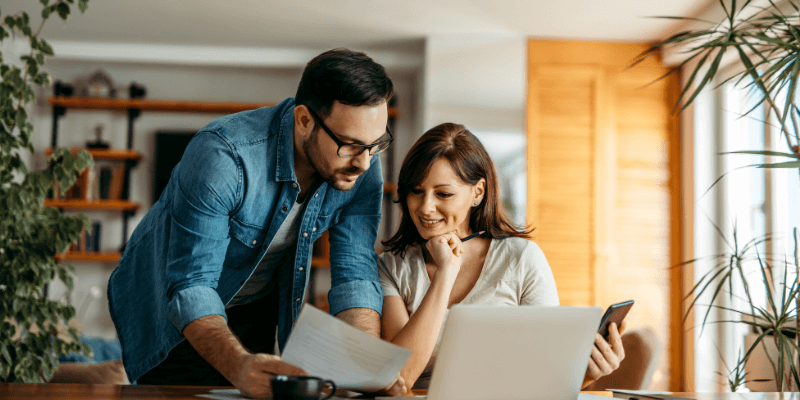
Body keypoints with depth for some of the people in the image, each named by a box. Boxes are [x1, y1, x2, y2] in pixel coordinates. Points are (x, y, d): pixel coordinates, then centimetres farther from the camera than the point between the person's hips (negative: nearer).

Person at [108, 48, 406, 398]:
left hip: (256, 312, 4)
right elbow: (191, 287, -37)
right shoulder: (222, 155, -34)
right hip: (173, 310, -4)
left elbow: (355, 272, -19)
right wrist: (239, 366, -54)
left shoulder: (361, 170, -18)